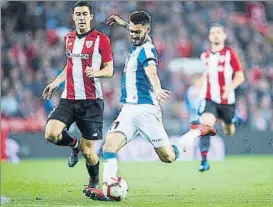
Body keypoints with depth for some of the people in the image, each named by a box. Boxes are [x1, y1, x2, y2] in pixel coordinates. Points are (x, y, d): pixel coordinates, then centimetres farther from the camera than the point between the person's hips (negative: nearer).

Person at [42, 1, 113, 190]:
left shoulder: (101, 39, -3)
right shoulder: (69, 38, 14)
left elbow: (109, 70, -2)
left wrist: (96, 72, -23)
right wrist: (56, 82, 16)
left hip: (91, 101, -4)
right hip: (69, 98, 5)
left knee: (87, 150, -3)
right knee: (51, 134, -18)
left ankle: (94, 181, 27)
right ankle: (74, 144, 17)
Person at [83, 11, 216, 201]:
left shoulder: (147, 49, -14)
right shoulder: (137, 46, 11)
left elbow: (151, 72, -36)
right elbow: (135, 33, 37)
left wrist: (157, 90, -53)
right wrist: (123, 23, 43)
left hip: (145, 109, -8)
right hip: (128, 109, 8)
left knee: (168, 157, 1)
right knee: (110, 144, -15)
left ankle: (198, 132, 22)